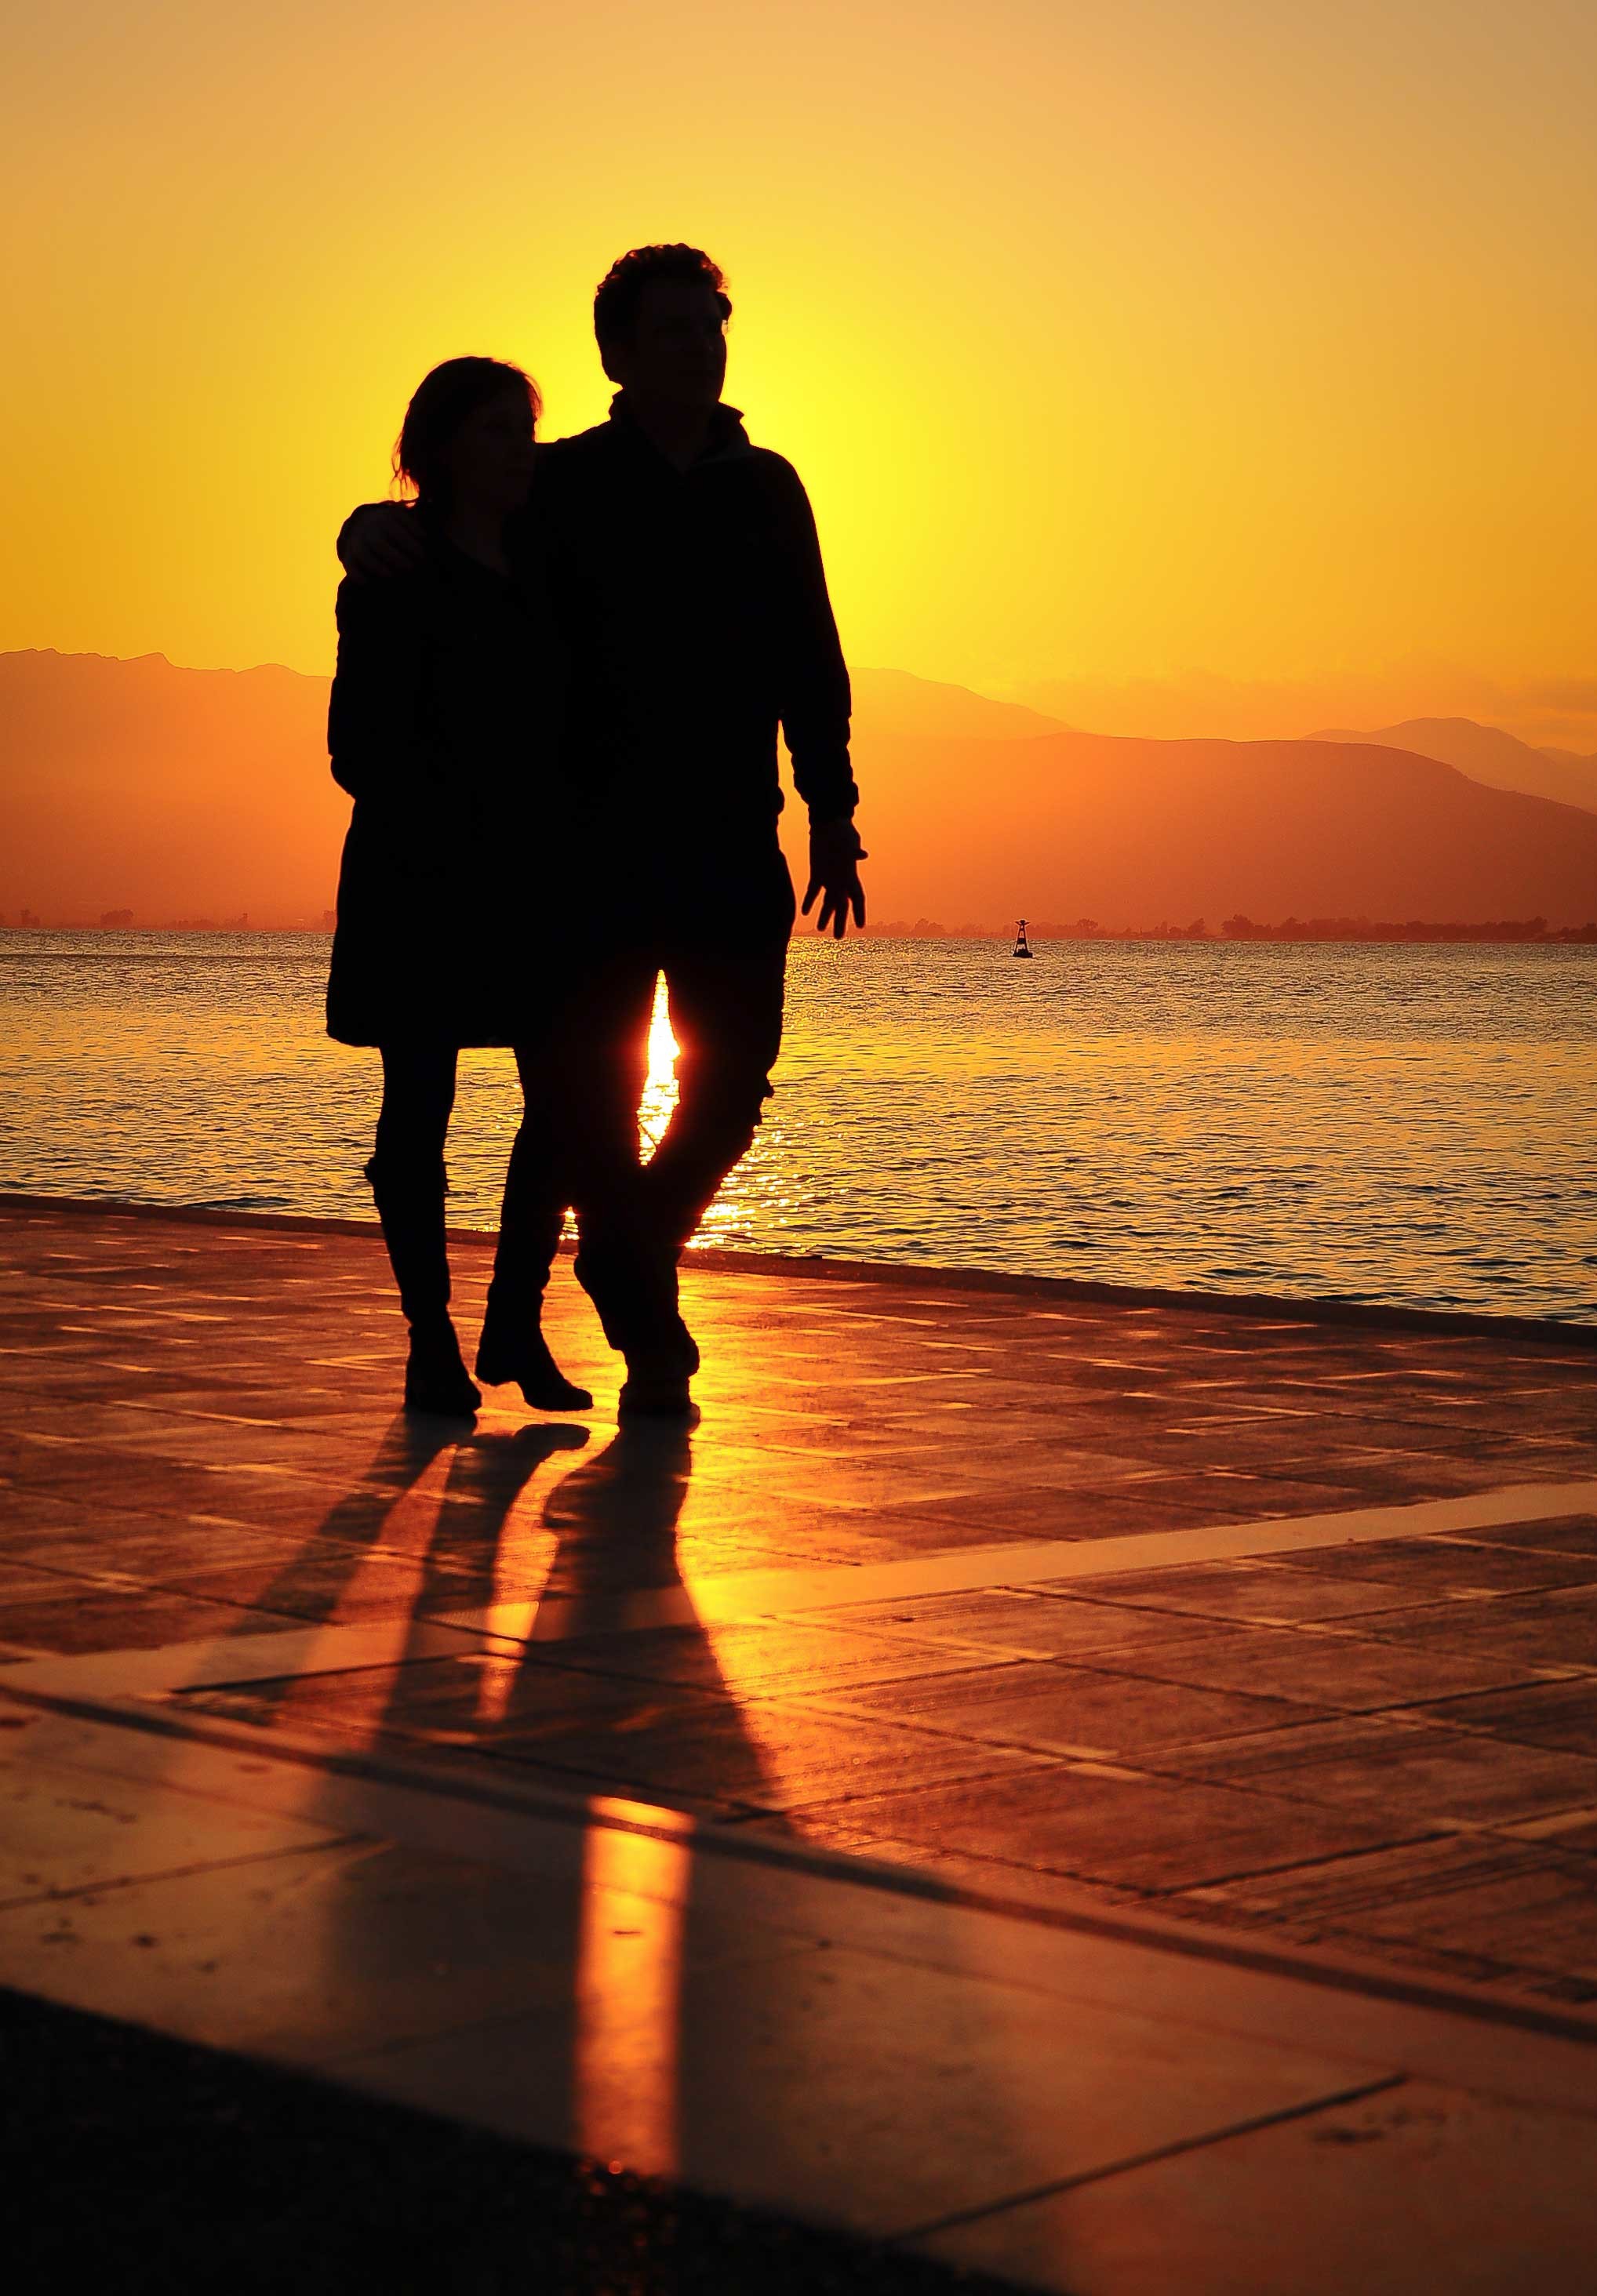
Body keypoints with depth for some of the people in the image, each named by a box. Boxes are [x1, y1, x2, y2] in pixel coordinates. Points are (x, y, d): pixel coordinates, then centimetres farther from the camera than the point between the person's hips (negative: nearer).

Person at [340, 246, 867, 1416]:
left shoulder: (767, 489, 12)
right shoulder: (560, 487, 4)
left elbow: (813, 666, 13)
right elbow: (439, 543, 12)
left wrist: (833, 817, 9)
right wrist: (373, 528, -13)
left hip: (732, 848, 2)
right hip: (596, 849, -2)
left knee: (733, 1081, 1)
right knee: (600, 1090, -2)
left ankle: (630, 1263, 27)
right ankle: (650, 1339, 9)